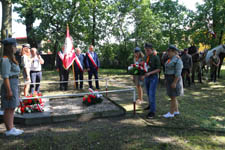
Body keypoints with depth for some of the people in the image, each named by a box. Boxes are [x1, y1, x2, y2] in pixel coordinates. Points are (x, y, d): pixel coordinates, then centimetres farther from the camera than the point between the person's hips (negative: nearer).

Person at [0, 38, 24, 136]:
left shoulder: (11, 59, 15)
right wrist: (9, 91, -21)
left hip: (14, 86, 10)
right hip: (9, 86, -10)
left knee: (12, 109, 14)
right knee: (8, 109, -2)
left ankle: (12, 128, 22)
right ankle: (9, 130, 7)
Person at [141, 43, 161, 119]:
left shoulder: (156, 57, -12)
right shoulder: (145, 57, 8)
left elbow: (158, 69, -14)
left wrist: (150, 73, -25)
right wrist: (144, 75, 6)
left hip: (153, 77, -7)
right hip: (146, 78, 7)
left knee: (152, 94, -12)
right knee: (148, 93, 18)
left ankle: (152, 111, -7)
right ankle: (151, 105, 39)